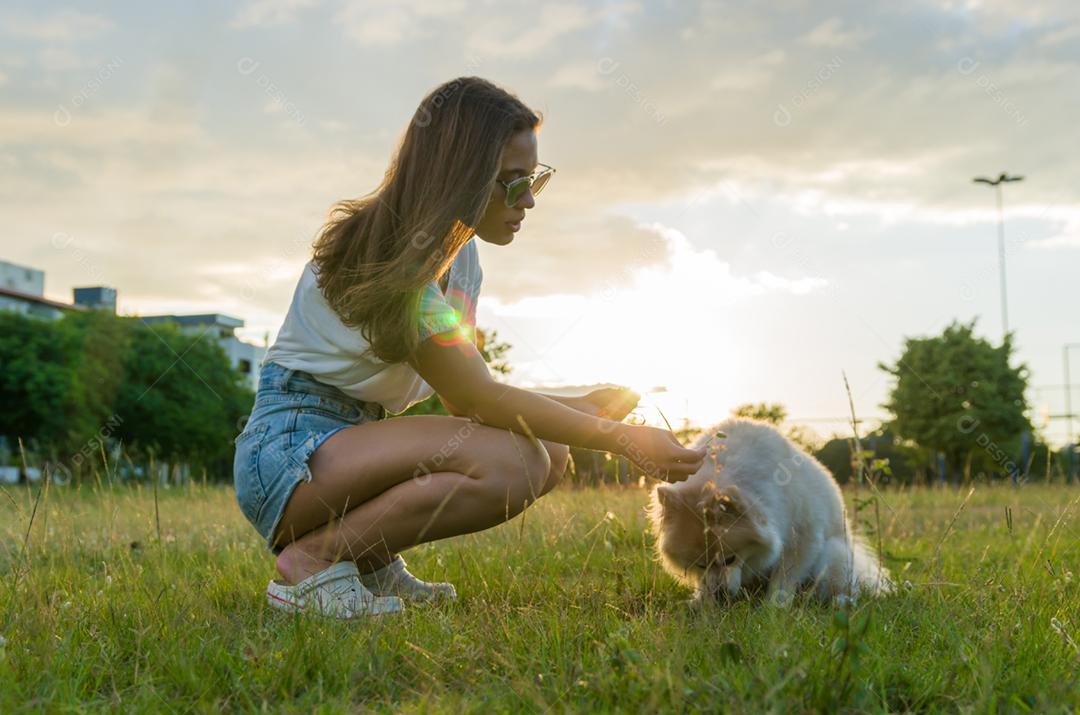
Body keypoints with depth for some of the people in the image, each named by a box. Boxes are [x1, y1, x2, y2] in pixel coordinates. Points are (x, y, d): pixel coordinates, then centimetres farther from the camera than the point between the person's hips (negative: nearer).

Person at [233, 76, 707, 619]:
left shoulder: (459, 253, 9)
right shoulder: (390, 255, -20)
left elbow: (465, 399, 5)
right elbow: (477, 397, -21)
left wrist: (581, 407, -6)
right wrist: (622, 439, -19)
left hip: (357, 439, 9)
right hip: (288, 449, -9)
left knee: (548, 453, -4)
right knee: (507, 460, -28)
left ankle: (368, 557, 1)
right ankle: (311, 563, -15)